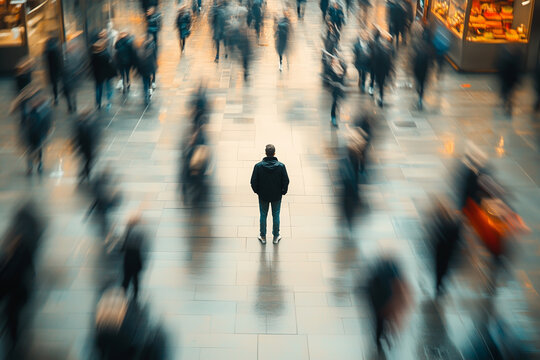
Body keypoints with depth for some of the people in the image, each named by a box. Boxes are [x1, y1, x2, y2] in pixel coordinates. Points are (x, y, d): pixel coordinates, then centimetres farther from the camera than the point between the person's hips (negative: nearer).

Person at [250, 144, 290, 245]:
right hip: (277, 196, 0)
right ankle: (276, 237, 31)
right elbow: (286, 181, -10)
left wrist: (257, 191, 8)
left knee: (263, 215, 18)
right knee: (276, 215, 17)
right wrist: (283, 191, 8)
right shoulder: (281, 166, -19)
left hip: (263, 196, 0)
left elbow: (253, 182, -10)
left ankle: (263, 237, 31)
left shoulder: (258, 166, -19)